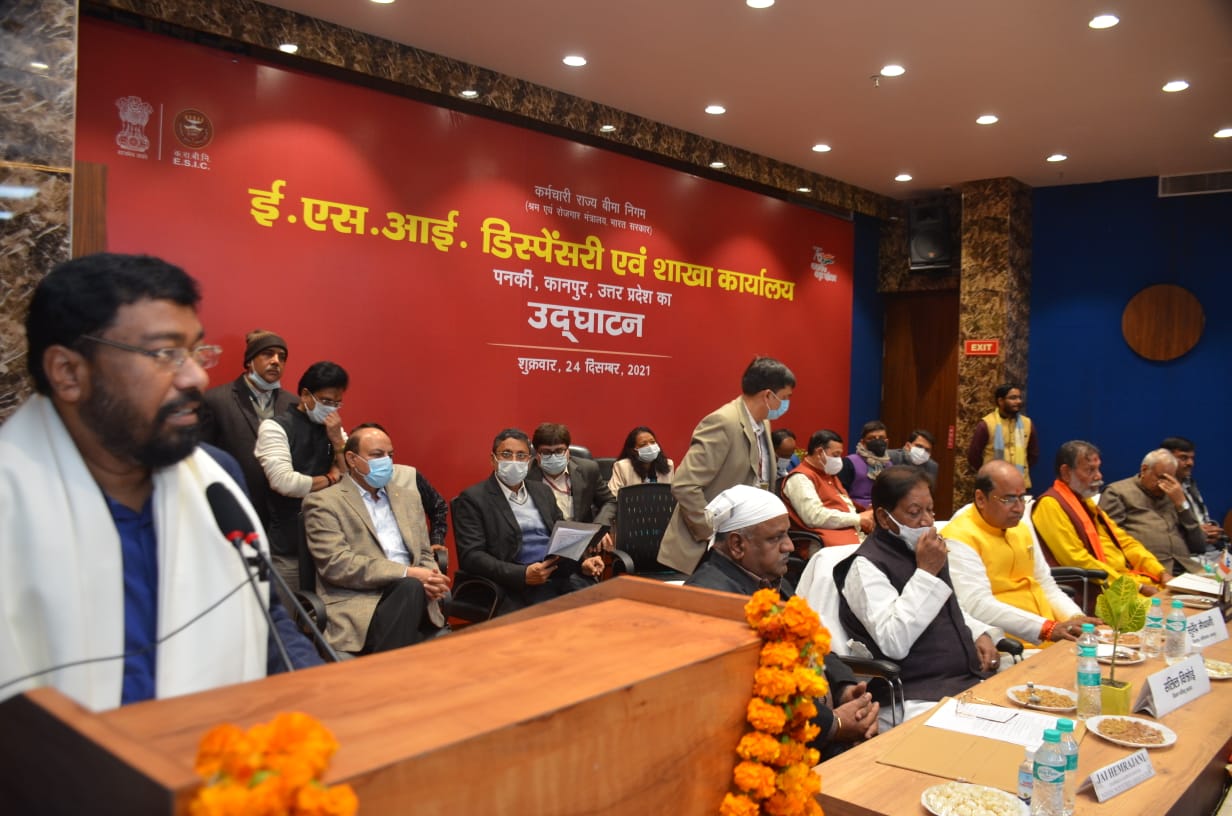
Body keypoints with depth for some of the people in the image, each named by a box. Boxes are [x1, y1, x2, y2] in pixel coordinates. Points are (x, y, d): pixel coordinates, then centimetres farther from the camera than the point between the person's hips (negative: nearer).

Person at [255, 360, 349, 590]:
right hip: (290, 543, -5)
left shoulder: (334, 429, 10)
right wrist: (330, 479, -7)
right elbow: (283, 482, -21)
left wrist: (337, 439, -10)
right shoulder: (275, 427, -8)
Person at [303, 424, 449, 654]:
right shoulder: (323, 502, 3)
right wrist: (407, 573, -17)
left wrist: (429, 579, -3)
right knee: (410, 587, -34)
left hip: (411, 597, 4)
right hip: (358, 607, -4)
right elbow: (336, 564, -10)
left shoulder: (407, 495, 21)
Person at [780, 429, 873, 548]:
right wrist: (858, 518, -10)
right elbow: (815, 517, -17)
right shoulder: (800, 478, -5)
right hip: (828, 536, -9)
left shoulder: (829, 474, 25)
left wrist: (863, 521, 3)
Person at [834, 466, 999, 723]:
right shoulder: (866, 566, -9)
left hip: (971, 676, 8)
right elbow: (894, 644, -22)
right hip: (921, 697, -8)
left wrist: (979, 633, 12)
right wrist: (926, 572, -18)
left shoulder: (923, 550, 17)